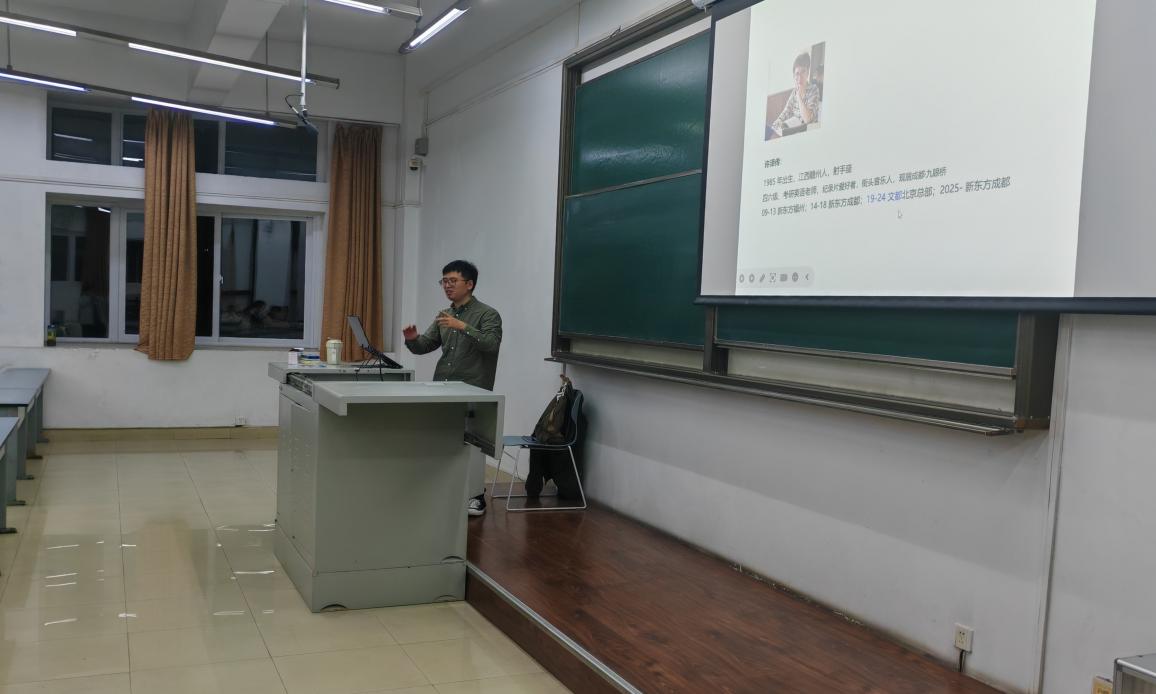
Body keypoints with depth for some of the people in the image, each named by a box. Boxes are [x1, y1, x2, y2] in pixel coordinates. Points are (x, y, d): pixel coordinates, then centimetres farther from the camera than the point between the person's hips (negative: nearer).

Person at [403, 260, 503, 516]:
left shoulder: (487, 314, -4)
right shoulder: (444, 316, 15)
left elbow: (491, 344, -21)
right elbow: (424, 346, 13)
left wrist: (463, 327, -31)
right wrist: (412, 339, -10)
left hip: (472, 394, -6)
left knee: (471, 444, -2)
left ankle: (476, 496, 9)